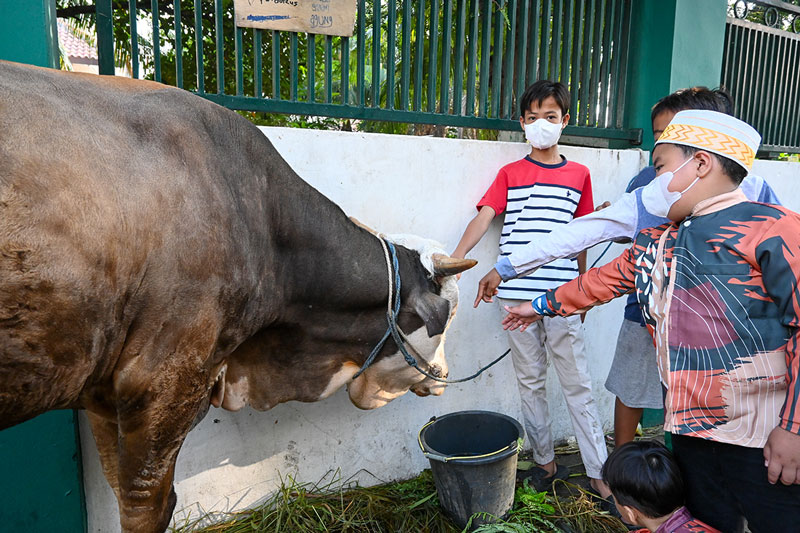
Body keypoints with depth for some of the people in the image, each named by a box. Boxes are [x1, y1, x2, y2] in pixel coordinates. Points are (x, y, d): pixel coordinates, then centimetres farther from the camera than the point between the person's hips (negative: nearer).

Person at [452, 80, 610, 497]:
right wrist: (453, 260, -19)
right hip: (517, 295, 1)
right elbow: (483, 218, -5)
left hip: (562, 298, 0)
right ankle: (545, 462, 26)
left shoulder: (579, 175, 10)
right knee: (529, 382, 11)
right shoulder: (510, 174, 7)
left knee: (577, 385, 5)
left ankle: (599, 473, 16)